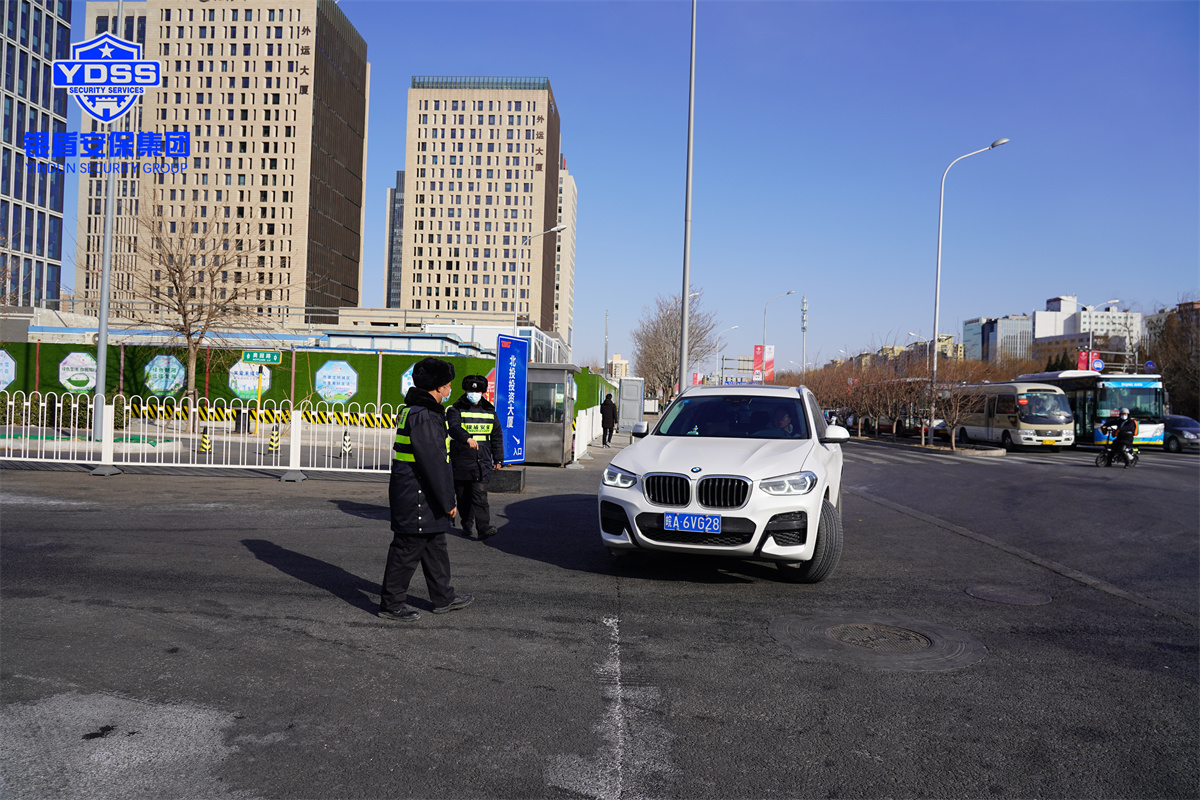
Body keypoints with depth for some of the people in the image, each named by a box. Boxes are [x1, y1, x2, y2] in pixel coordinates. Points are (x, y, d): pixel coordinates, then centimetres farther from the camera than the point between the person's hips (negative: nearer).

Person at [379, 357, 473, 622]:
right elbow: (433, 462, -23)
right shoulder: (423, 416, -21)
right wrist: (448, 501, -19)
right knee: (408, 549, 0)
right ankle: (391, 604, 13)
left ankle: (443, 597, 30)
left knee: (435, 545, 18)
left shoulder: (413, 410, 14)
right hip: (417, 497, -11)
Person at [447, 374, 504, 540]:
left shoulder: (490, 412, 12)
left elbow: (497, 436, 18)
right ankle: (466, 522, 30)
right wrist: (467, 438, -40)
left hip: (483, 463, 1)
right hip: (461, 462, -1)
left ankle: (484, 528, -15)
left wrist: (498, 458, 16)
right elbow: (454, 427, -21)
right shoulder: (456, 410, 0)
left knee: (480, 495, -10)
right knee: (463, 496, 9)